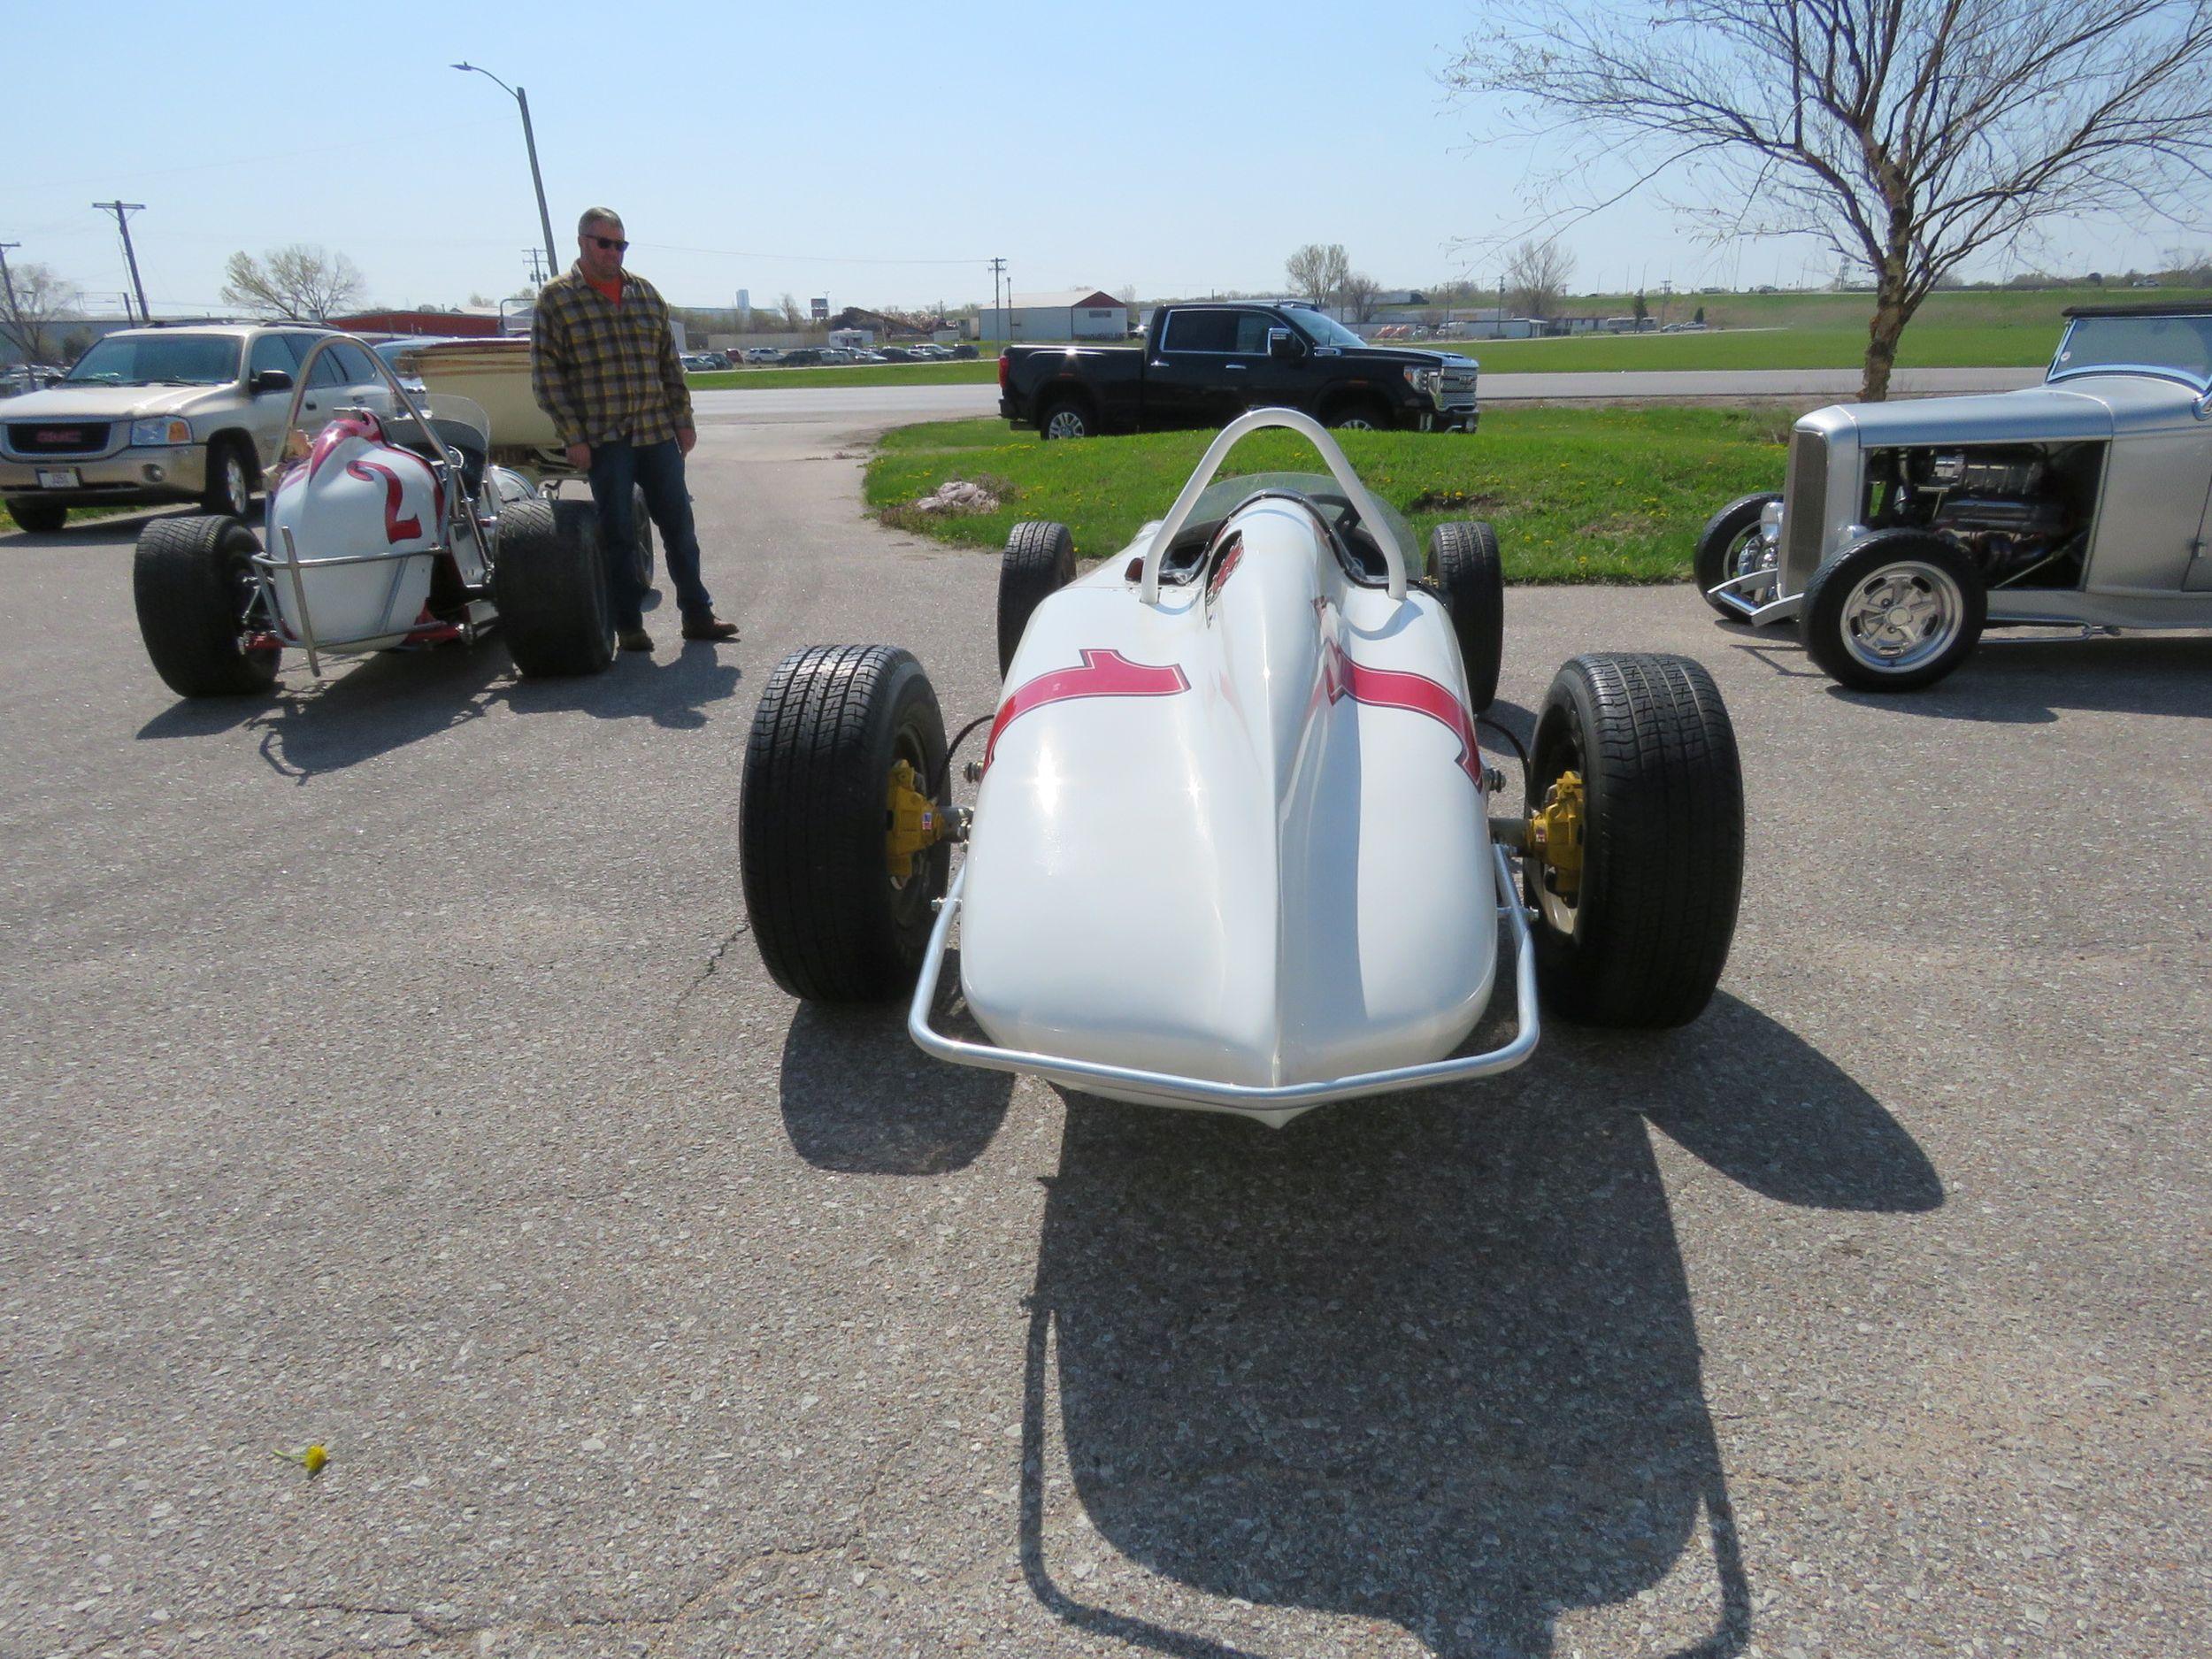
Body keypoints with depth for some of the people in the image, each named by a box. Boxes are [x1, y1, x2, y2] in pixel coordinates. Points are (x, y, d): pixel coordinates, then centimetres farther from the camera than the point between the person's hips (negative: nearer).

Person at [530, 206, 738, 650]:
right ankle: (629, 625, 10)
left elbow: (670, 362, 16)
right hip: (602, 440, -4)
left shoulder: (645, 292, 13)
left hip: (658, 432, 4)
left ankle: (697, 613, 15)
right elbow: (546, 374, -4)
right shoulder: (556, 298, 0)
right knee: (616, 531, 1)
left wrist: (683, 419, 8)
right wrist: (572, 437, -11)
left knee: (679, 523, 6)